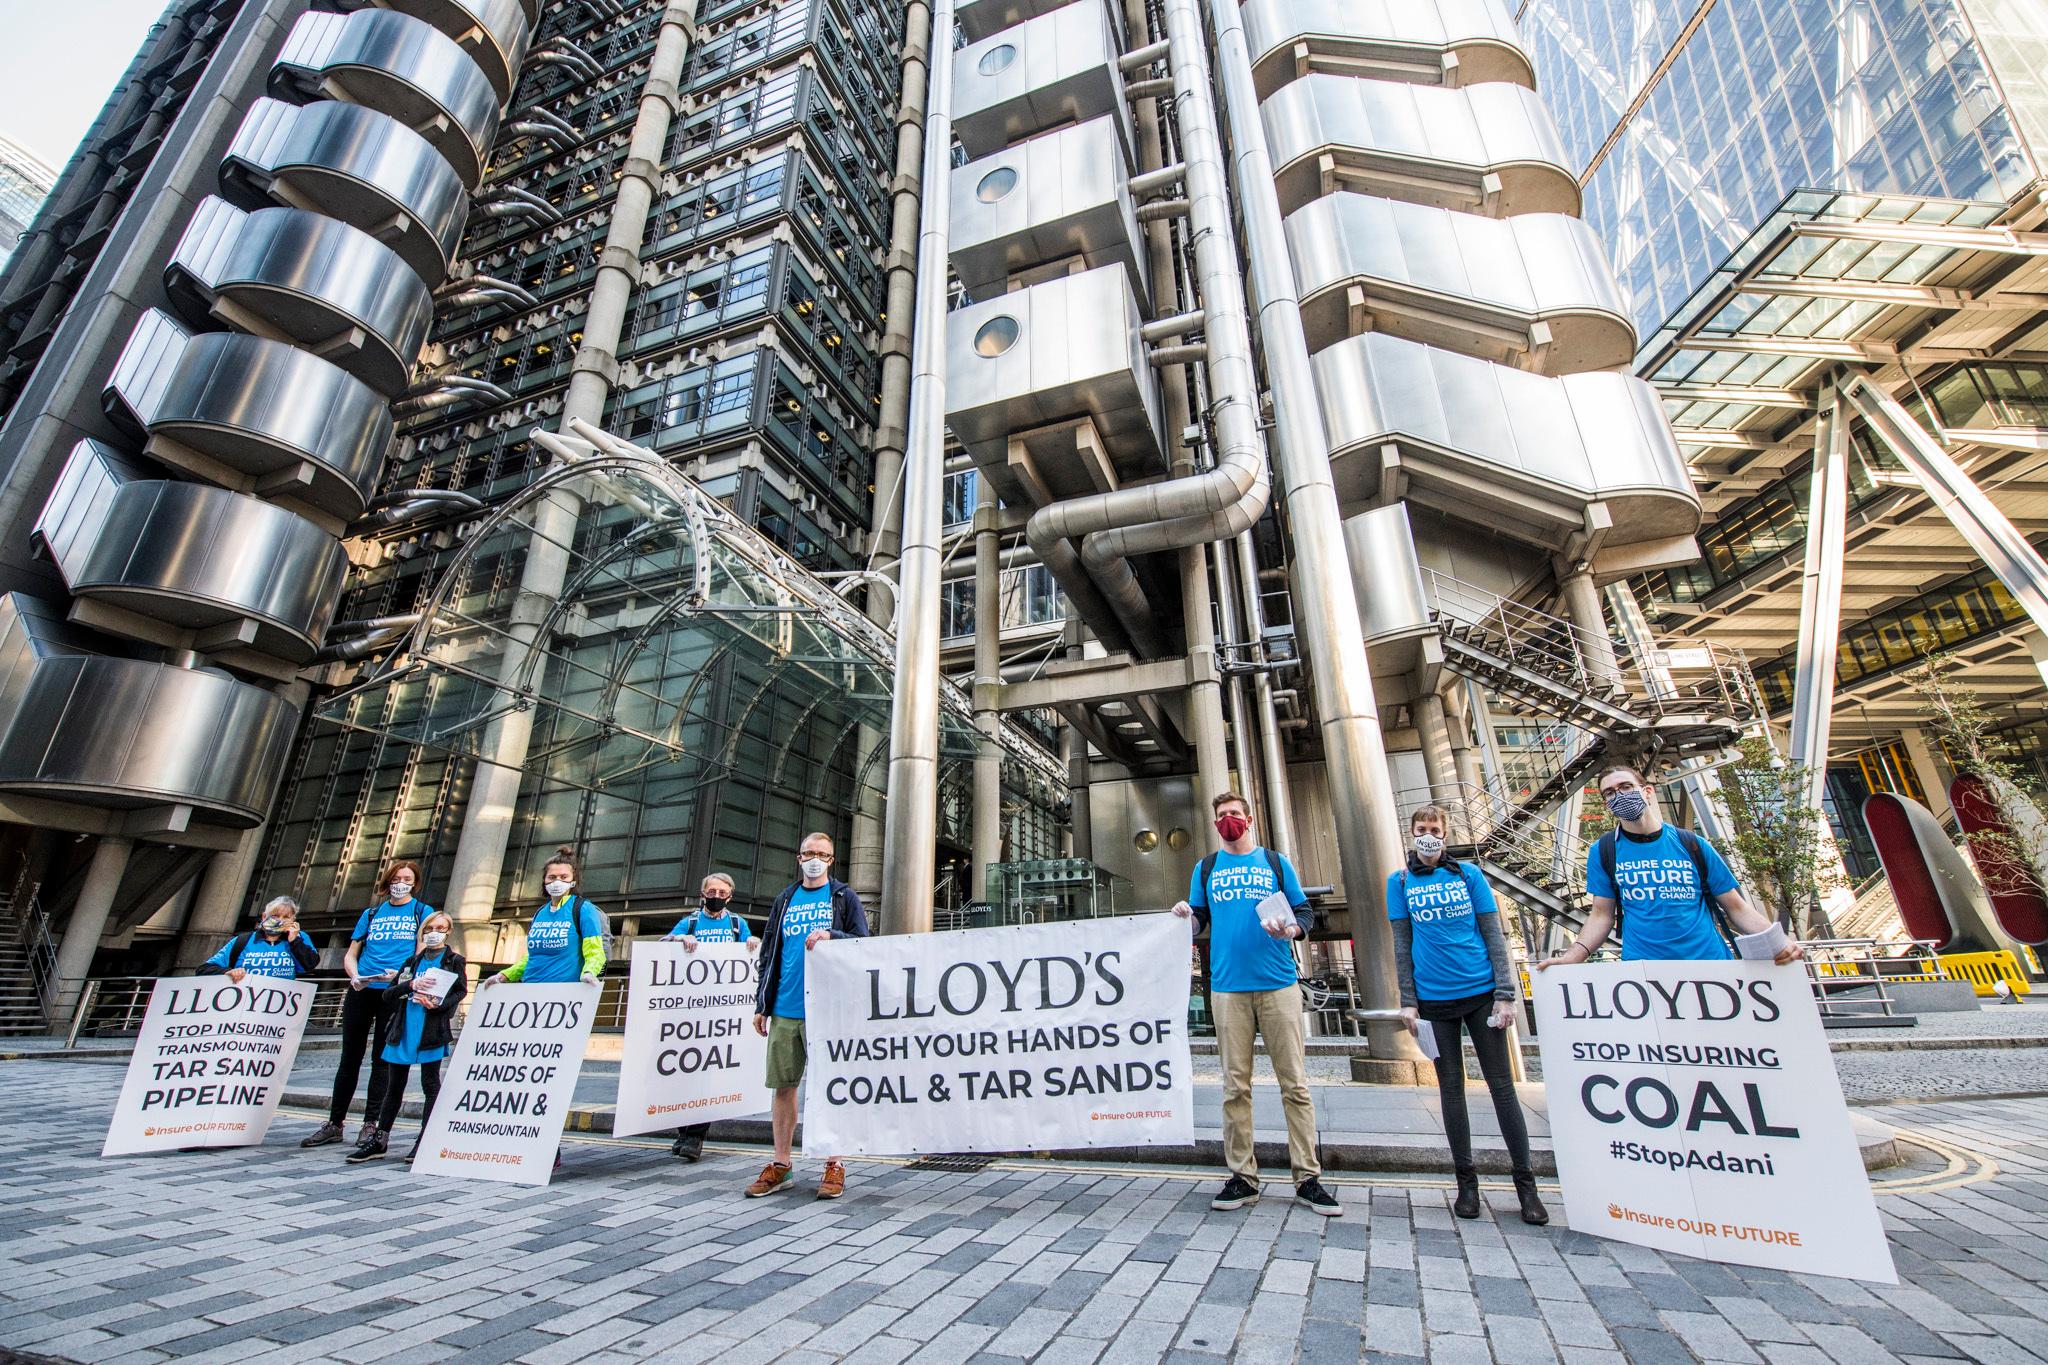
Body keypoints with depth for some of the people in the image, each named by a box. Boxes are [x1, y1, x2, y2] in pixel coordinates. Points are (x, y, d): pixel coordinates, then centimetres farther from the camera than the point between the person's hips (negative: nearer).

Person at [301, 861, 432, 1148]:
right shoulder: (371, 914, 14)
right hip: (361, 992, 4)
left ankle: (371, 1124, 10)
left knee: (382, 1059, 2)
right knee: (350, 1057, 10)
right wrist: (355, 976, -7)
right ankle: (334, 1124, 21)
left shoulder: (422, 912, 3)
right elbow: (350, 954, 13)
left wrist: (401, 973, -20)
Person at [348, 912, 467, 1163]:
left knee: (430, 1084, 0)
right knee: (394, 1086, 12)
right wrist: (410, 985, -10)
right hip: (404, 1029, 5)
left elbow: (460, 992, -4)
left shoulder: (454, 960, 4)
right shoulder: (412, 961, 16)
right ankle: (378, 1140, 21)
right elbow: (388, 992, 9)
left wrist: (438, 1005, -21)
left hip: (432, 1031, -4)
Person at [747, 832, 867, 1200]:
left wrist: (831, 936, -20)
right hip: (784, 1010, 4)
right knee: (783, 1086, 9)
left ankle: (834, 1165, 13)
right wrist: (761, 1004, 12)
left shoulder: (845, 897, 4)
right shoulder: (785, 900, 14)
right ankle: (780, 1165, 22)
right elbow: (768, 954, 16)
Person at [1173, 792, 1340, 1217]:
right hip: (1228, 987, 1)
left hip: (1278, 984, -1)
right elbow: (1199, 920, 15)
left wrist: (1292, 929, -13)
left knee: (1295, 1084, 1)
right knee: (1236, 1086, 4)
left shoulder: (1275, 862, 11)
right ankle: (1242, 1176, 13)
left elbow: (1304, 912, 9)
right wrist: (1186, 916, -8)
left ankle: (1308, 1178, 11)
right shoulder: (1206, 868, 14)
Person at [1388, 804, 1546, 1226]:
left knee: (1502, 1085, 5)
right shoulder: (1400, 882, 4)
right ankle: (1466, 1182, 19)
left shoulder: (1469, 874, 4)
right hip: (1434, 1000, 1)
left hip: (1481, 992, 0)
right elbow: (1402, 945, 4)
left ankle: (1525, 1183, 17)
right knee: (1451, 1089, 8)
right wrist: (1408, 1002, 0)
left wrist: (1505, 994, -3)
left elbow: (1493, 935, 3)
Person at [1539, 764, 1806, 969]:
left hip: (1711, 963, 2)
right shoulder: (1603, 851, 6)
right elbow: (1601, 915, 7)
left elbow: (1737, 908, 11)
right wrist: (1571, 957, -8)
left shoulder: (1693, 845, 8)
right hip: (1643, 972, -2)